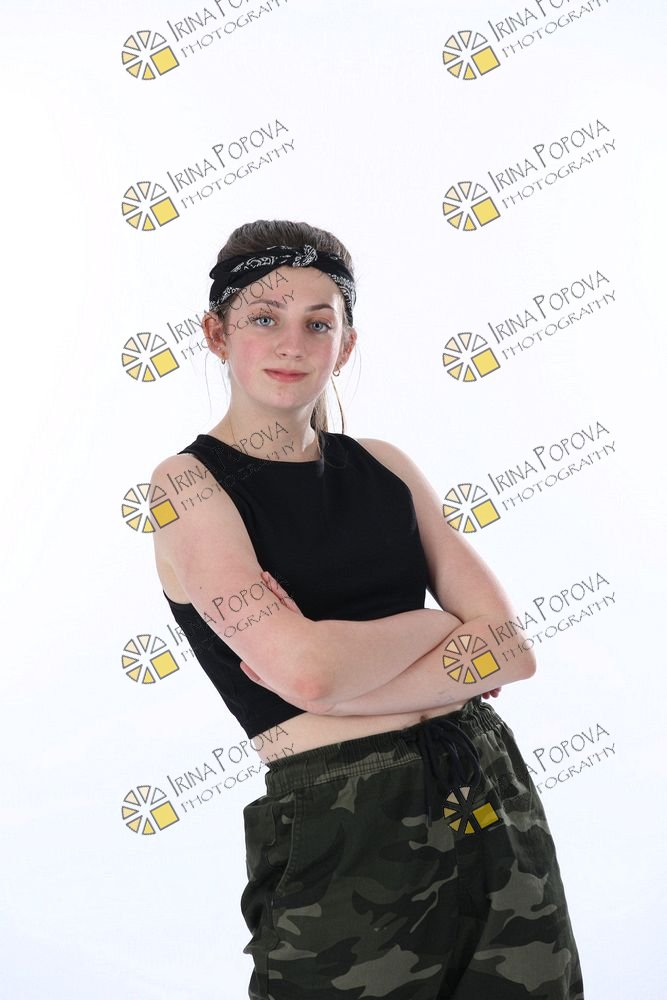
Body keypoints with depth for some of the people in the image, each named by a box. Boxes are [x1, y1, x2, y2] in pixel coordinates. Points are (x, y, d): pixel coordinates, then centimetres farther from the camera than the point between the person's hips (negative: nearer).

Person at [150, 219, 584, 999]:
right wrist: (438, 624, -4)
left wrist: (339, 668, -14)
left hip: (494, 796, 5)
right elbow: (306, 667, -20)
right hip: (342, 831, -5)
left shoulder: (382, 465, 7)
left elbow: (510, 650, -2)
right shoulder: (189, 483, -6)